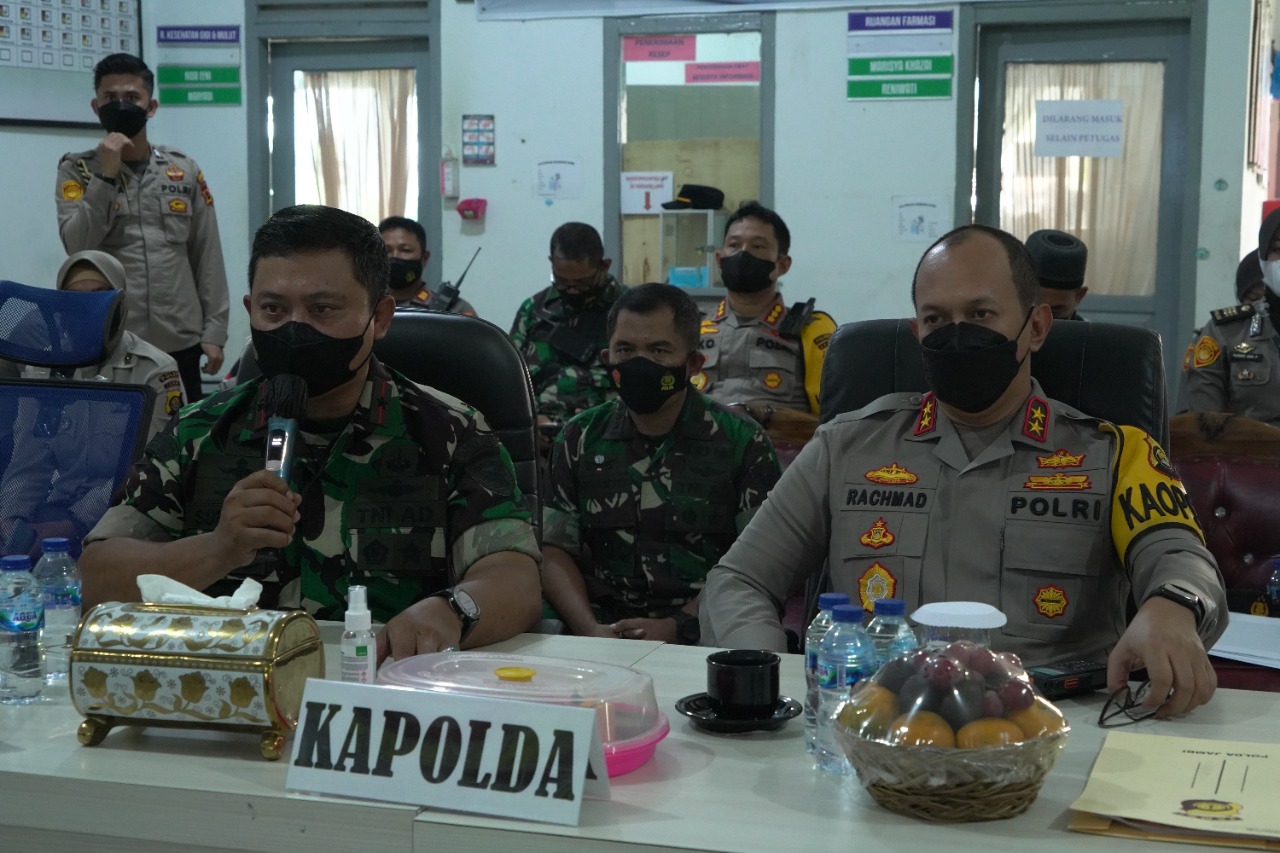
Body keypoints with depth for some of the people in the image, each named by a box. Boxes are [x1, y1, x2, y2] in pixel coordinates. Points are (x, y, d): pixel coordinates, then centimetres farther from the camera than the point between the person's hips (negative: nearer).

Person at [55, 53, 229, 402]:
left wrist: (214, 330, 3)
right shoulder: (77, 169, 4)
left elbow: (207, 256, 8)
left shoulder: (184, 169, 9)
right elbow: (78, 246, -9)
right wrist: (106, 176, -13)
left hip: (180, 343, 2)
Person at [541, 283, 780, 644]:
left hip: (701, 638, -2)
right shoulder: (580, 438, 14)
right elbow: (555, 550, 10)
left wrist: (678, 627, -13)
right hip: (603, 632, 2)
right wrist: (591, 629, -8)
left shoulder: (743, 443, 4)